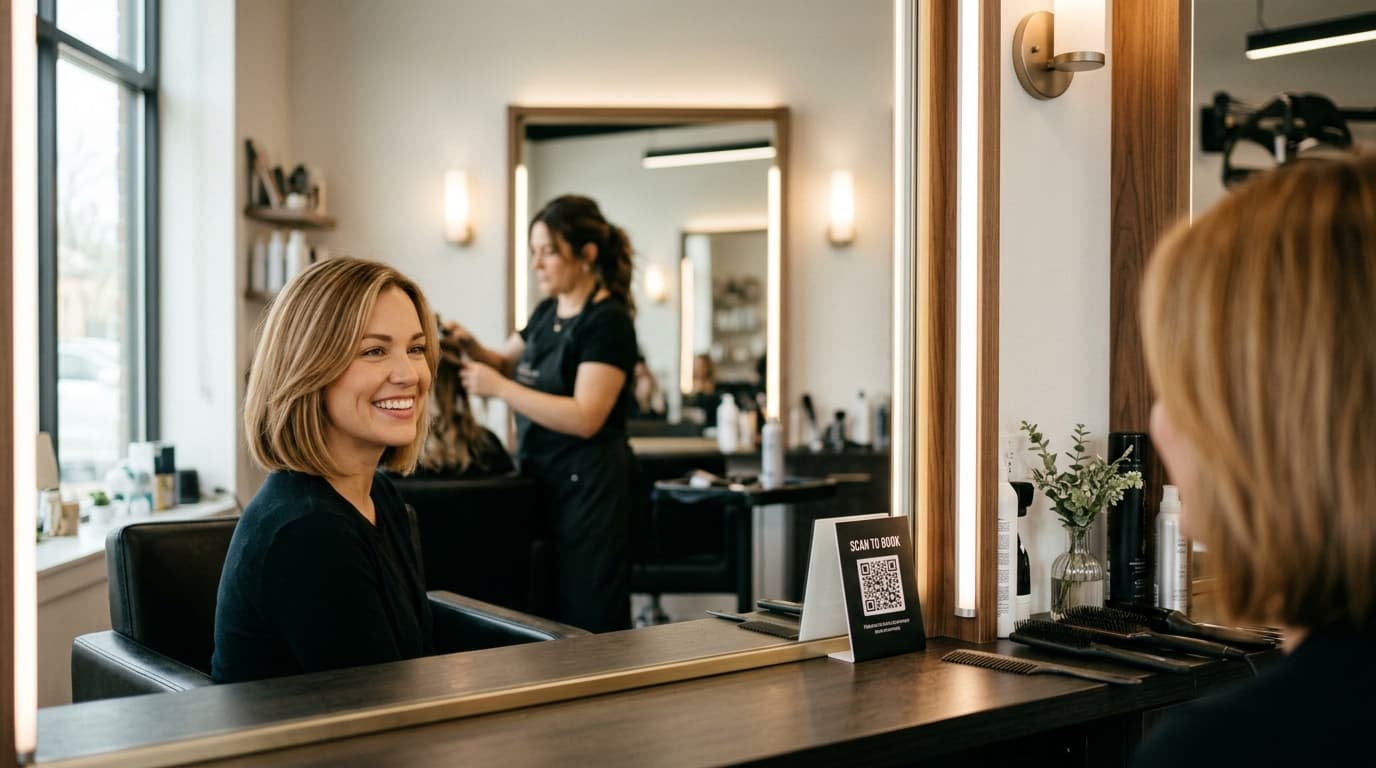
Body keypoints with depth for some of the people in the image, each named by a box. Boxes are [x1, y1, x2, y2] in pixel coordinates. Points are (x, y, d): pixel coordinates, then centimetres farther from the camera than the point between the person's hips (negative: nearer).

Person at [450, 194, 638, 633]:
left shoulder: (608, 321, -13)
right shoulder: (547, 313, 12)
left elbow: (584, 418, -22)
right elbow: (506, 364, 27)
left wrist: (499, 389, -22)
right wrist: (471, 347, 6)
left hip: (588, 489, -8)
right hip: (541, 483, 8)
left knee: (587, 631, -4)